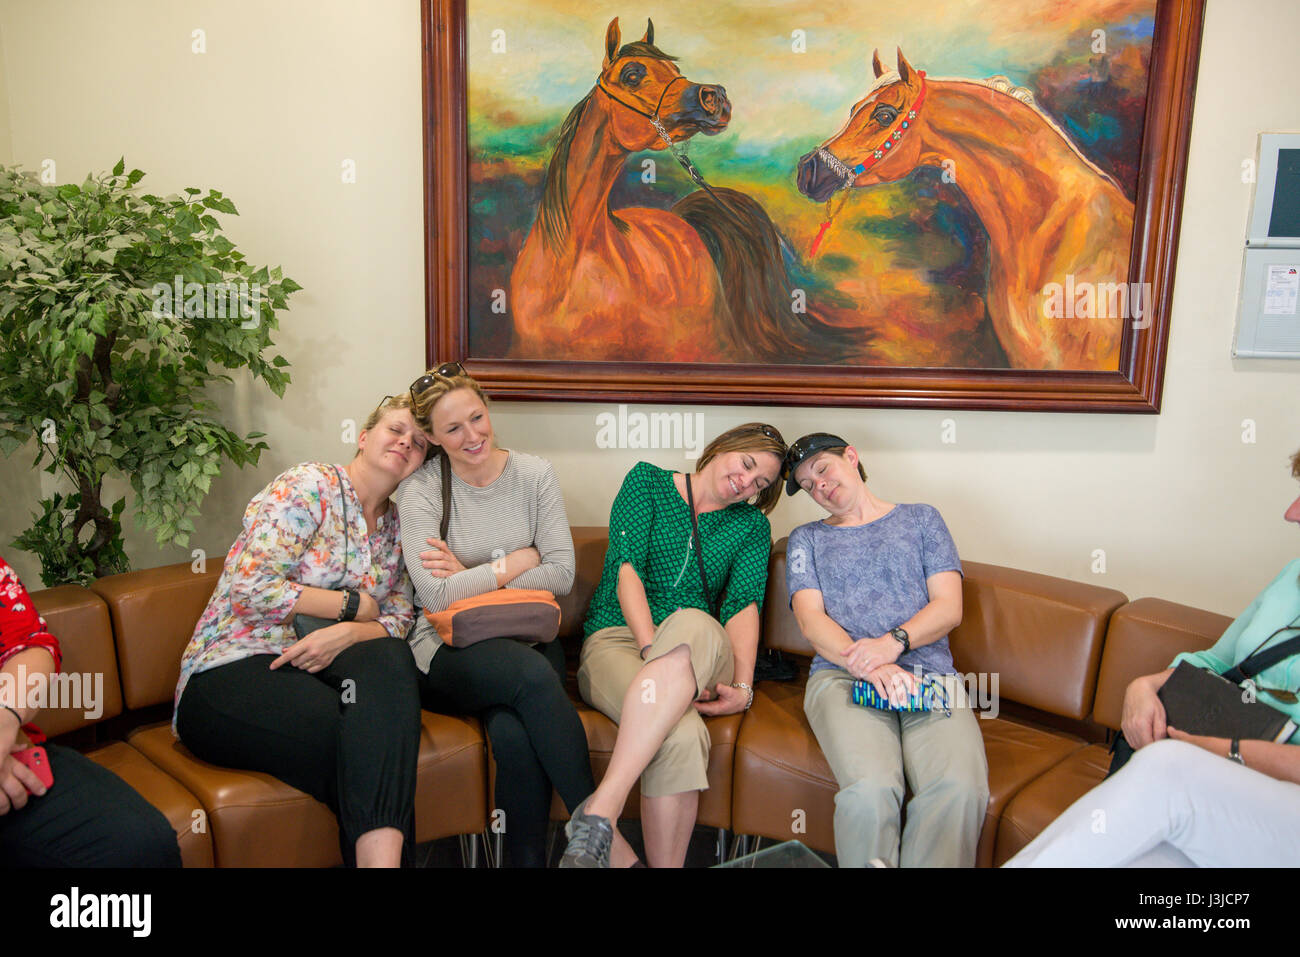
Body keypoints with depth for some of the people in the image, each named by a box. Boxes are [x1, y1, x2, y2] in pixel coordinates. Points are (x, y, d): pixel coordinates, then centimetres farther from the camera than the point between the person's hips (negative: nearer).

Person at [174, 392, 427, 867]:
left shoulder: (395, 527, 18)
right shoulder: (310, 485, -2)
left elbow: (398, 623, 7)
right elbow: (251, 584, -15)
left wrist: (345, 634, -15)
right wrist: (352, 604, -8)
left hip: (319, 667, 5)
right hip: (233, 670, -5)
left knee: (389, 660, -33)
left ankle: (380, 854, -40)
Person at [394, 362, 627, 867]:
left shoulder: (535, 474, 6)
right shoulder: (419, 490, -2)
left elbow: (561, 574, -1)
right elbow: (436, 595, -15)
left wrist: (474, 578, -7)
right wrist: (520, 561, -6)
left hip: (527, 637, 2)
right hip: (451, 650, -2)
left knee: (514, 733, -32)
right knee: (531, 672, -35)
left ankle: (528, 858, -13)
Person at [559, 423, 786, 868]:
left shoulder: (753, 526, 19)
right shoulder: (647, 481, 12)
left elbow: (744, 605, 1)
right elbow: (627, 567, -4)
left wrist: (743, 686, -18)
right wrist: (654, 650, -20)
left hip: (702, 648, 2)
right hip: (618, 636, -1)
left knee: (692, 625, -40)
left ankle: (600, 811, -43)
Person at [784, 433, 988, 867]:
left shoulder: (921, 518, 23)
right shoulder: (807, 538, 24)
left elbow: (949, 607, 11)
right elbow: (810, 619, 8)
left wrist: (892, 643, -10)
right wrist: (865, 664, -12)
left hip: (929, 673, 1)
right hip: (842, 673, 0)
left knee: (960, 789, -31)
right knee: (870, 789, -32)